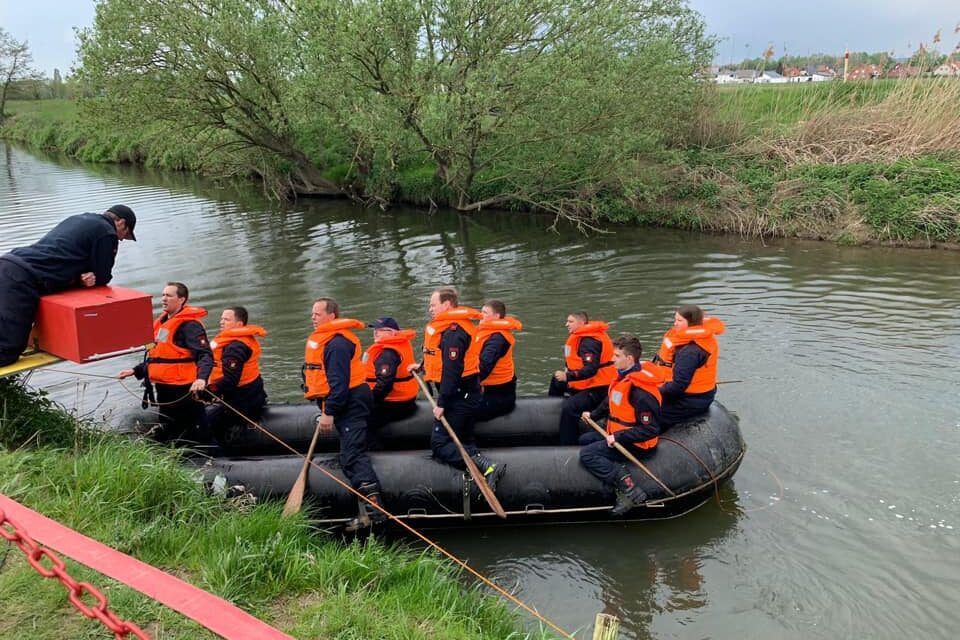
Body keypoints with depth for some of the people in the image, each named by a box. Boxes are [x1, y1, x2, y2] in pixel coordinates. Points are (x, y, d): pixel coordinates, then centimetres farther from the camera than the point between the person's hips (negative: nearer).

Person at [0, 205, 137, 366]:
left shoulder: (79, 219, 27)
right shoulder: (107, 233, 1)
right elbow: (102, 277, 4)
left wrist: (81, 277, 8)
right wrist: (83, 278, 24)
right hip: (24, 278, -9)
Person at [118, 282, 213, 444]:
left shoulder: (189, 325, -14)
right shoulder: (161, 322, 17)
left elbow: (205, 355, -25)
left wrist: (201, 378, -40)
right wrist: (136, 371, 25)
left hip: (183, 391, -10)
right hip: (163, 388, 10)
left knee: (187, 434, -6)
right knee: (166, 431, 19)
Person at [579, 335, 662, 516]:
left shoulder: (641, 392, -27)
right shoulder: (623, 377, 2)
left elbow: (650, 430, -27)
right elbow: (610, 403, 22)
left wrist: (618, 437, -27)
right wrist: (593, 415, 13)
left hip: (637, 445, -10)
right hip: (618, 435, 10)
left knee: (586, 455, -18)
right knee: (584, 440, 21)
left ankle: (628, 488, -24)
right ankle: (618, 469, 0)